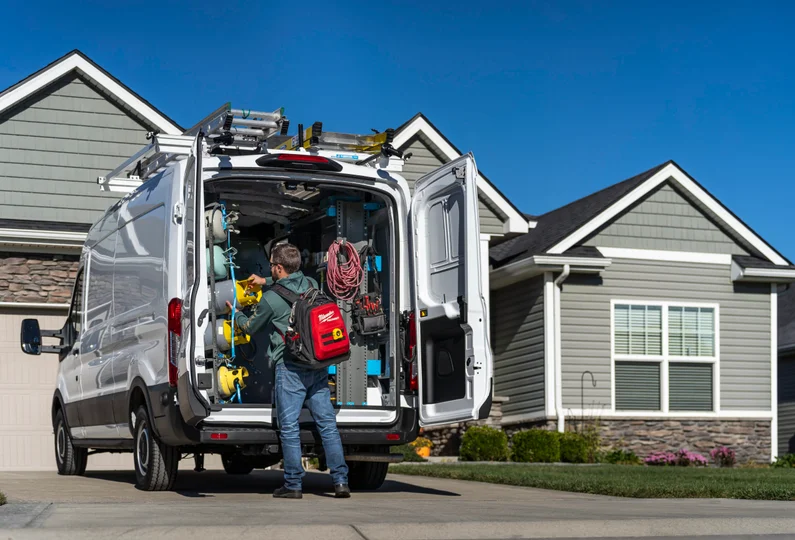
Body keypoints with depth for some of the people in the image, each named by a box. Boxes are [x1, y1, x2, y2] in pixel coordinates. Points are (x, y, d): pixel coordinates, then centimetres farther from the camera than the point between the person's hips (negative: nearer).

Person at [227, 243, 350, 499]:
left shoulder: (271, 299, -8)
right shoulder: (312, 284, 8)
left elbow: (250, 327, 9)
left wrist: (235, 314, 29)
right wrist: (266, 283, 39)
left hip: (290, 366, -5)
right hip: (317, 365, 5)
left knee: (289, 427, 2)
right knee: (327, 423, 5)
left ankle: (293, 484, 4)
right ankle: (341, 480, 1)